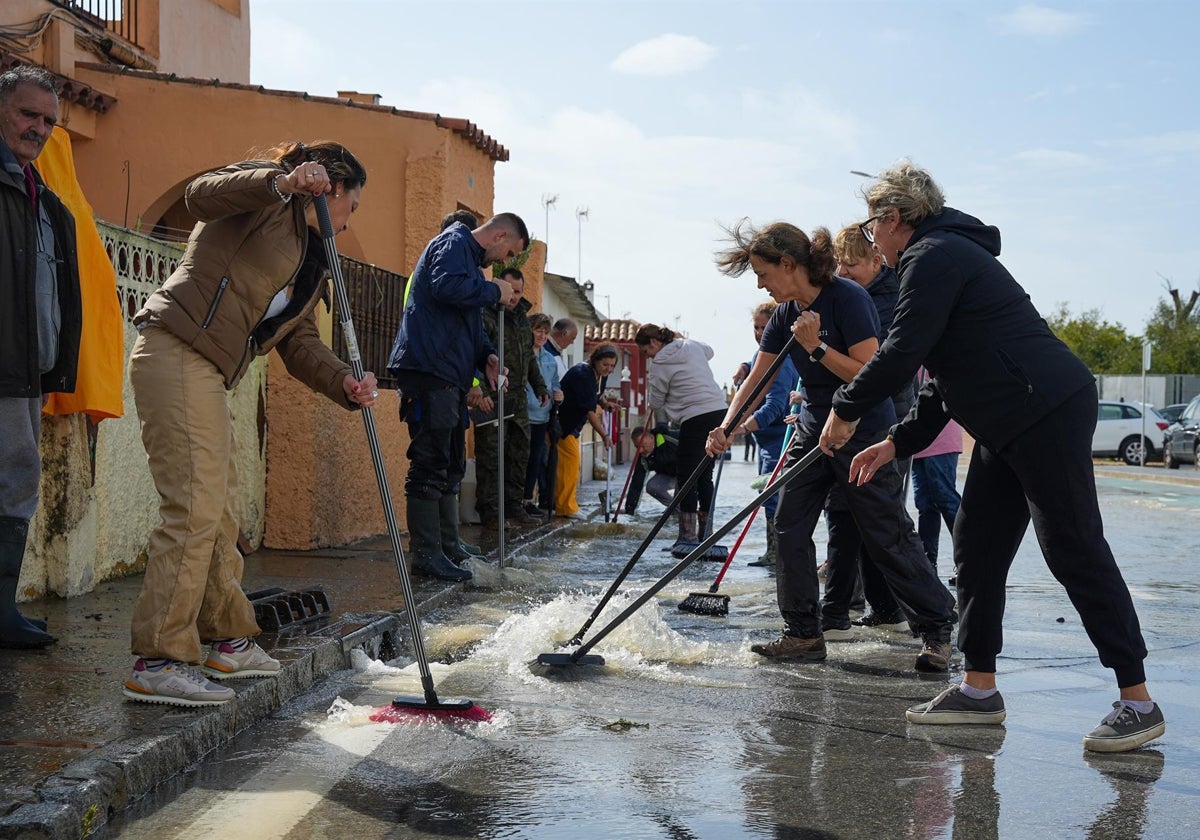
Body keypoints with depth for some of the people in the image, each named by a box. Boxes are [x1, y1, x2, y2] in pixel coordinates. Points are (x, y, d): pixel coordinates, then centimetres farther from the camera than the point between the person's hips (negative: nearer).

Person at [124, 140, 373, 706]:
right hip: (177, 353, -10)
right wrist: (281, 182, -30)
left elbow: (299, 342, 16)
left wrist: (346, 383, -2)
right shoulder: (270, 200, 2)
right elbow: (202, 195, -18)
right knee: (196, 507, -15)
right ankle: (157, 663, -13)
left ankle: (228, 641, 28)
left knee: (218, 510, 16)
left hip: (208, 374, 10)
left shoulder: (313, 262, 25)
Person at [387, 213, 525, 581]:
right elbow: (446, 286, -26)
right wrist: (494, 291, -12)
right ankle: (426, 554, -9)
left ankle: (449, 548, 22)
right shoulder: (454, 243, -5)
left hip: (448, 377, 11)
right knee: (430, 464, -11)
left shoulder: (470, 259, 26)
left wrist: (486, 356, 10)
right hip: (429, 368, -11)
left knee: (450, 465, 14)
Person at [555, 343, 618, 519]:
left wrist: (605, 405, 4)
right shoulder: (582, 374, -27)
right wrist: (604, 435, -34)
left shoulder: (599, 375, 1)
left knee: (570, 461, 13)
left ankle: (560, 502, 22)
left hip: (572, 423, 10)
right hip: (560, 422, -10)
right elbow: (589, 410, -31)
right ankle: (566, 506, -11)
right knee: (570, 459, -14)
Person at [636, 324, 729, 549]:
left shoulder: (660, 364, -6)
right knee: (705, 474, 13)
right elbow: (709, 351, 38)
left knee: (685, 475, -1)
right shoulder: (691, 345, 14)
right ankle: (705, 533, 16)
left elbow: (654, 403, 3)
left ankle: (688, 536, -4)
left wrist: (651, 401, 24)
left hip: (696, 418, -8)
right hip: (720, 410, 8)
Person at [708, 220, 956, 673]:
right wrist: (726, 427, -8)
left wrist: (816, 347, -27)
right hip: (814, 431, 8)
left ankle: (937, 628, 13)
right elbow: (756, 378, 5)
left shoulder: (847, 297, -19)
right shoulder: (787, 315, 4)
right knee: (789, 528, 1)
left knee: (889, 537, -2)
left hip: (865, 435, -8)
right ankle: (804, 634, 10)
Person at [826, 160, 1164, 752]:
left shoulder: (933, 256, -10)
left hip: (1048, 413, -11)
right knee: (976, 546, 11)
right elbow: (945, 378, 24)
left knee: (1075, 553, -8)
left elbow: (903, 351, -19)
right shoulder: (947, 254, 23)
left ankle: (1137, 702, -2)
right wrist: (897, 443, 19)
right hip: (1008, 427, 11)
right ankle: (978, 689, 18)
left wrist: (847, 410, -6)